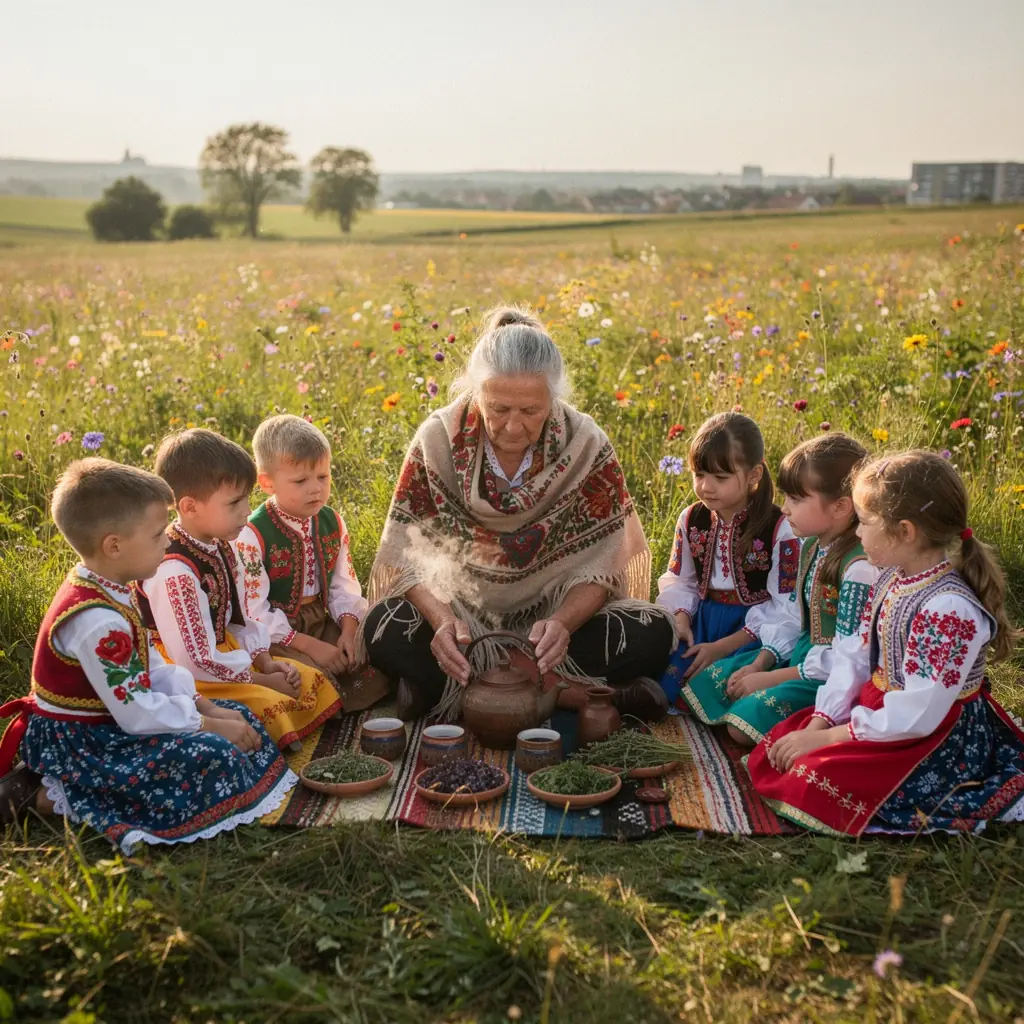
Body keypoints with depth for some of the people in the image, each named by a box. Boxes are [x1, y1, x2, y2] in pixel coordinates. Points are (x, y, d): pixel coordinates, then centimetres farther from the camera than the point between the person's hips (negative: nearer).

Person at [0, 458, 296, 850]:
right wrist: (211, 724, -16)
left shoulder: (106, 591, 3)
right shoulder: (98, 621, -28)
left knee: (236, 715, 8)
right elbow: (135, 713, -26)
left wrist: (206, 707, -2)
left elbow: (153, 666, 9)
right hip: (78, 742, -10)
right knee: (212, 758, -24)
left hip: (106, 720, 10)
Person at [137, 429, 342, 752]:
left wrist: (265, 661, -3)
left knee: (311, 681, 8)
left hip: (225, 652, 10)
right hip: (190, 679, -10)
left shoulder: (218, 547, 1)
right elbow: (196, 660, -27)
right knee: (273, 706, -26)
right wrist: (262, 679, -16)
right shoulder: (175, 572, -30)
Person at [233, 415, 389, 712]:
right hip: (276, 634, -6)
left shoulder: (332, 523, 3)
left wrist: (349, 631, -10)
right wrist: (310, 646, -22)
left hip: (323, 621, 6)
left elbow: (344, 585, 8)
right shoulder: (253, 536, -18)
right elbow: (254, 612, -20)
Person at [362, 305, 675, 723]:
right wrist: (441, 619, -33)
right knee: (384, 630, -30)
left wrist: (562, 623, -33)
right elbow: (406, 553, -13)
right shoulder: (438, 439, -13)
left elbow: (600, 563, -12)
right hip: (462, 606, 0)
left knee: (651, 634, -26)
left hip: (560, 610, 1)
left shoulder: (586, 445, -13)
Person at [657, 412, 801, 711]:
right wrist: (680, 619, -10)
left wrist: (723, 647, -17)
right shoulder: (691, 520, 3)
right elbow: (680, 580, 13)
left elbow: (785, 607, -13)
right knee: (663, 673, -21)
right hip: (703, 620, 4)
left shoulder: (780, 529, -13)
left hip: (754, 628, -4)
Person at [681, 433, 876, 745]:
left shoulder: (860, 566, -25)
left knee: (746, 722, -22)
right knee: (704, 684, 6)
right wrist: (759, 664, -1)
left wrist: (771, 679, -18)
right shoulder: (811, 546, 4)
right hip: (799, 654, 10)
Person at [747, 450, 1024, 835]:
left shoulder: (950, 608, -29)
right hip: (878, 710, 8)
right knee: (773, 749, 4)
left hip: (939, 742, -8)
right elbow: (855, 656, 2)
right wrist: (818, 724, -9)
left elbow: (915, 716, -28)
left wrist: (828, 738, -20)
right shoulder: (891, 579, 0)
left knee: (815, 785, -21)